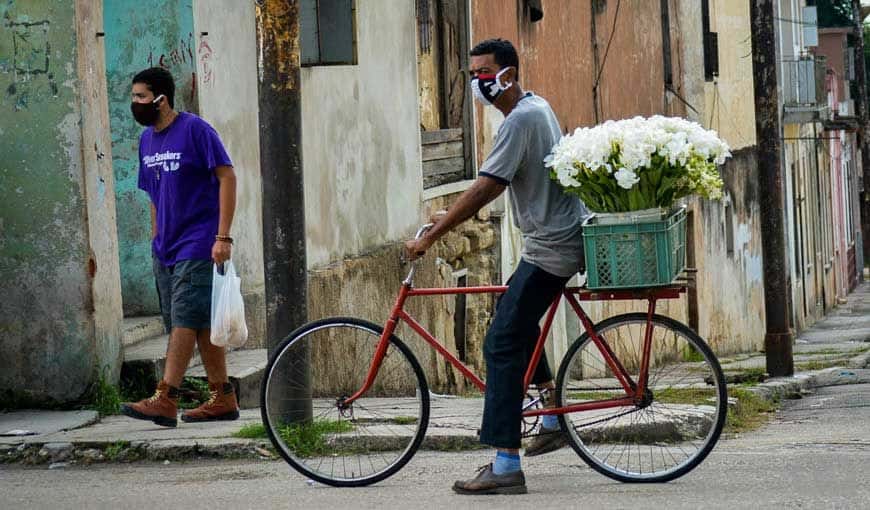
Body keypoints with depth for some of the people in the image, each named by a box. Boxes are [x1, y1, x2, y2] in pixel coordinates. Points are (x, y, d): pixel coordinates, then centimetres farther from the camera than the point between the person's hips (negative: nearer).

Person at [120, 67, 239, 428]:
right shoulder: (147, 139, 13)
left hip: (198, 245, -8)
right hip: (166, 248, 8)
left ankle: (165, 400, -18)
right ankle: (223, 398, 13)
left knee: (184, 319, -13)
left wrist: (223, 237, -18)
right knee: (201, 323, 9)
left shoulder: (194, 130, -10)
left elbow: (227, 177, -12)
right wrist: (156, 240, 17)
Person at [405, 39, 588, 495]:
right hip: (566, 237, 11)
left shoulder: (520, 121, -18)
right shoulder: (537, 107, 14)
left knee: (502, 344, -13)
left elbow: (484, 188, -23)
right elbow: (494, 187, 21)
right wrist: (451, 217, 18)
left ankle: (505, 466, -17)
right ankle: (553, 416, 30)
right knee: (518, 319, 28)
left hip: (550, 248, -11)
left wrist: (430, 238, -19)